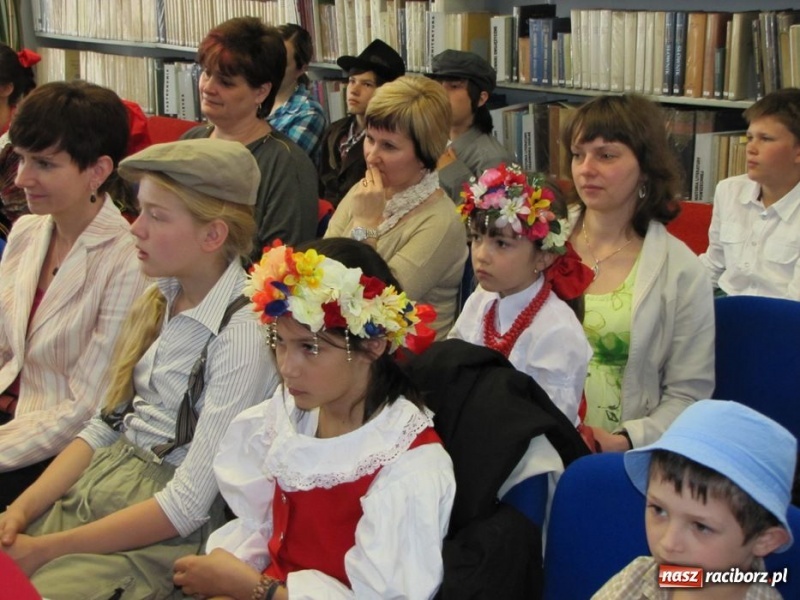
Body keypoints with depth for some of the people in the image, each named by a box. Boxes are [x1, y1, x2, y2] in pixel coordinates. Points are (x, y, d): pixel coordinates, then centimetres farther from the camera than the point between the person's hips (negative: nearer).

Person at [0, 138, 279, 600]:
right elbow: (107, 425, 11)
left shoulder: (242, 333, -16)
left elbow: (188, 505, -17)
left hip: (162, 535, -7)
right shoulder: (160, 302, 9)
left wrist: (45, 550, -15)